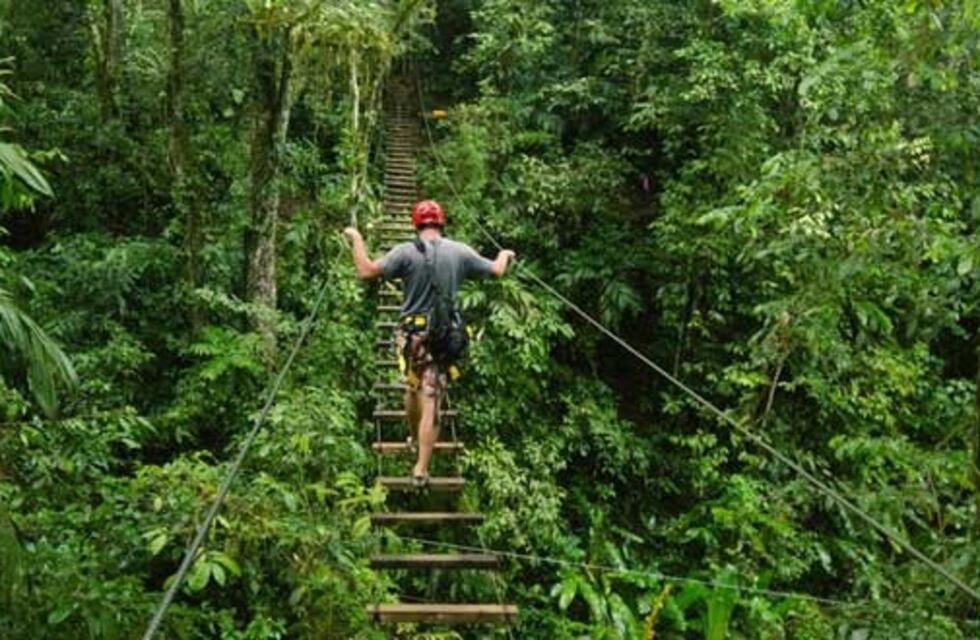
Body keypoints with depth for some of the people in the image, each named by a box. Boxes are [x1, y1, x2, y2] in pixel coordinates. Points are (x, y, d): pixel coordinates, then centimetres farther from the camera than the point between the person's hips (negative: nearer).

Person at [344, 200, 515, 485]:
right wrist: (504, 255, 31)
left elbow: (367, 271, -15)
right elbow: (496, 271, 9)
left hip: (412, 333, 0)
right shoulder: (460, 252, -3)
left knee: (412, 387, 25)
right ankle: (421, 469, 0)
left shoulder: (407, 251, -9)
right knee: (431, 400, 1)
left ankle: (414, 436, 48)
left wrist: (356, 239, 0)